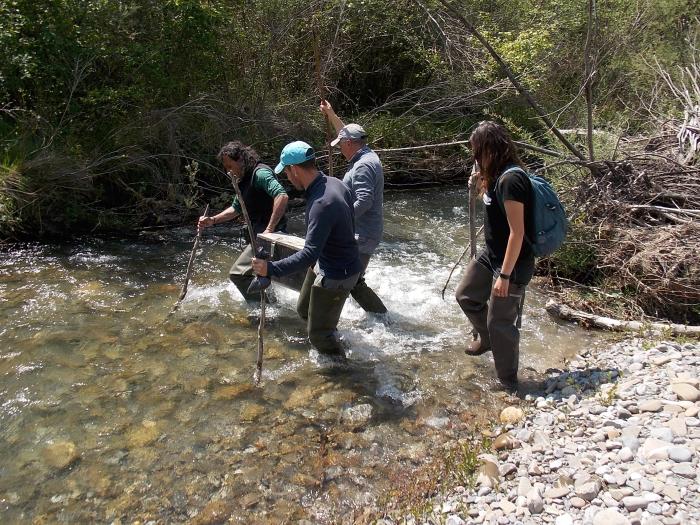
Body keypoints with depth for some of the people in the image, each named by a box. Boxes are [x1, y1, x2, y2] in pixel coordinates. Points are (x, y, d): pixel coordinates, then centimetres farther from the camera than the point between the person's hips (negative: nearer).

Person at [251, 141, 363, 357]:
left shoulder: (321, 204, -35)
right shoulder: (334, 183, -5)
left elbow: (310, 255, -39)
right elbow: (350, 223, 10)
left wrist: (271, 269, -40)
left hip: (336, 276, -10)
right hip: (324, 264, 10)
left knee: (319, 334, 5)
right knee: (304, 310, 28)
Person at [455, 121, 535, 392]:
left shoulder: (511, 179, -25)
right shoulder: (498, 175, 5)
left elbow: (517, 232, -26)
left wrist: (505, 275, -25)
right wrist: (481, 185, 8)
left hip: (512, 263, -10)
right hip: (491, 255, 10)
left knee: (501, 322, 2)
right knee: (466, 295, 24)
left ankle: (508, 381, 22)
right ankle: (488, 338, 47)